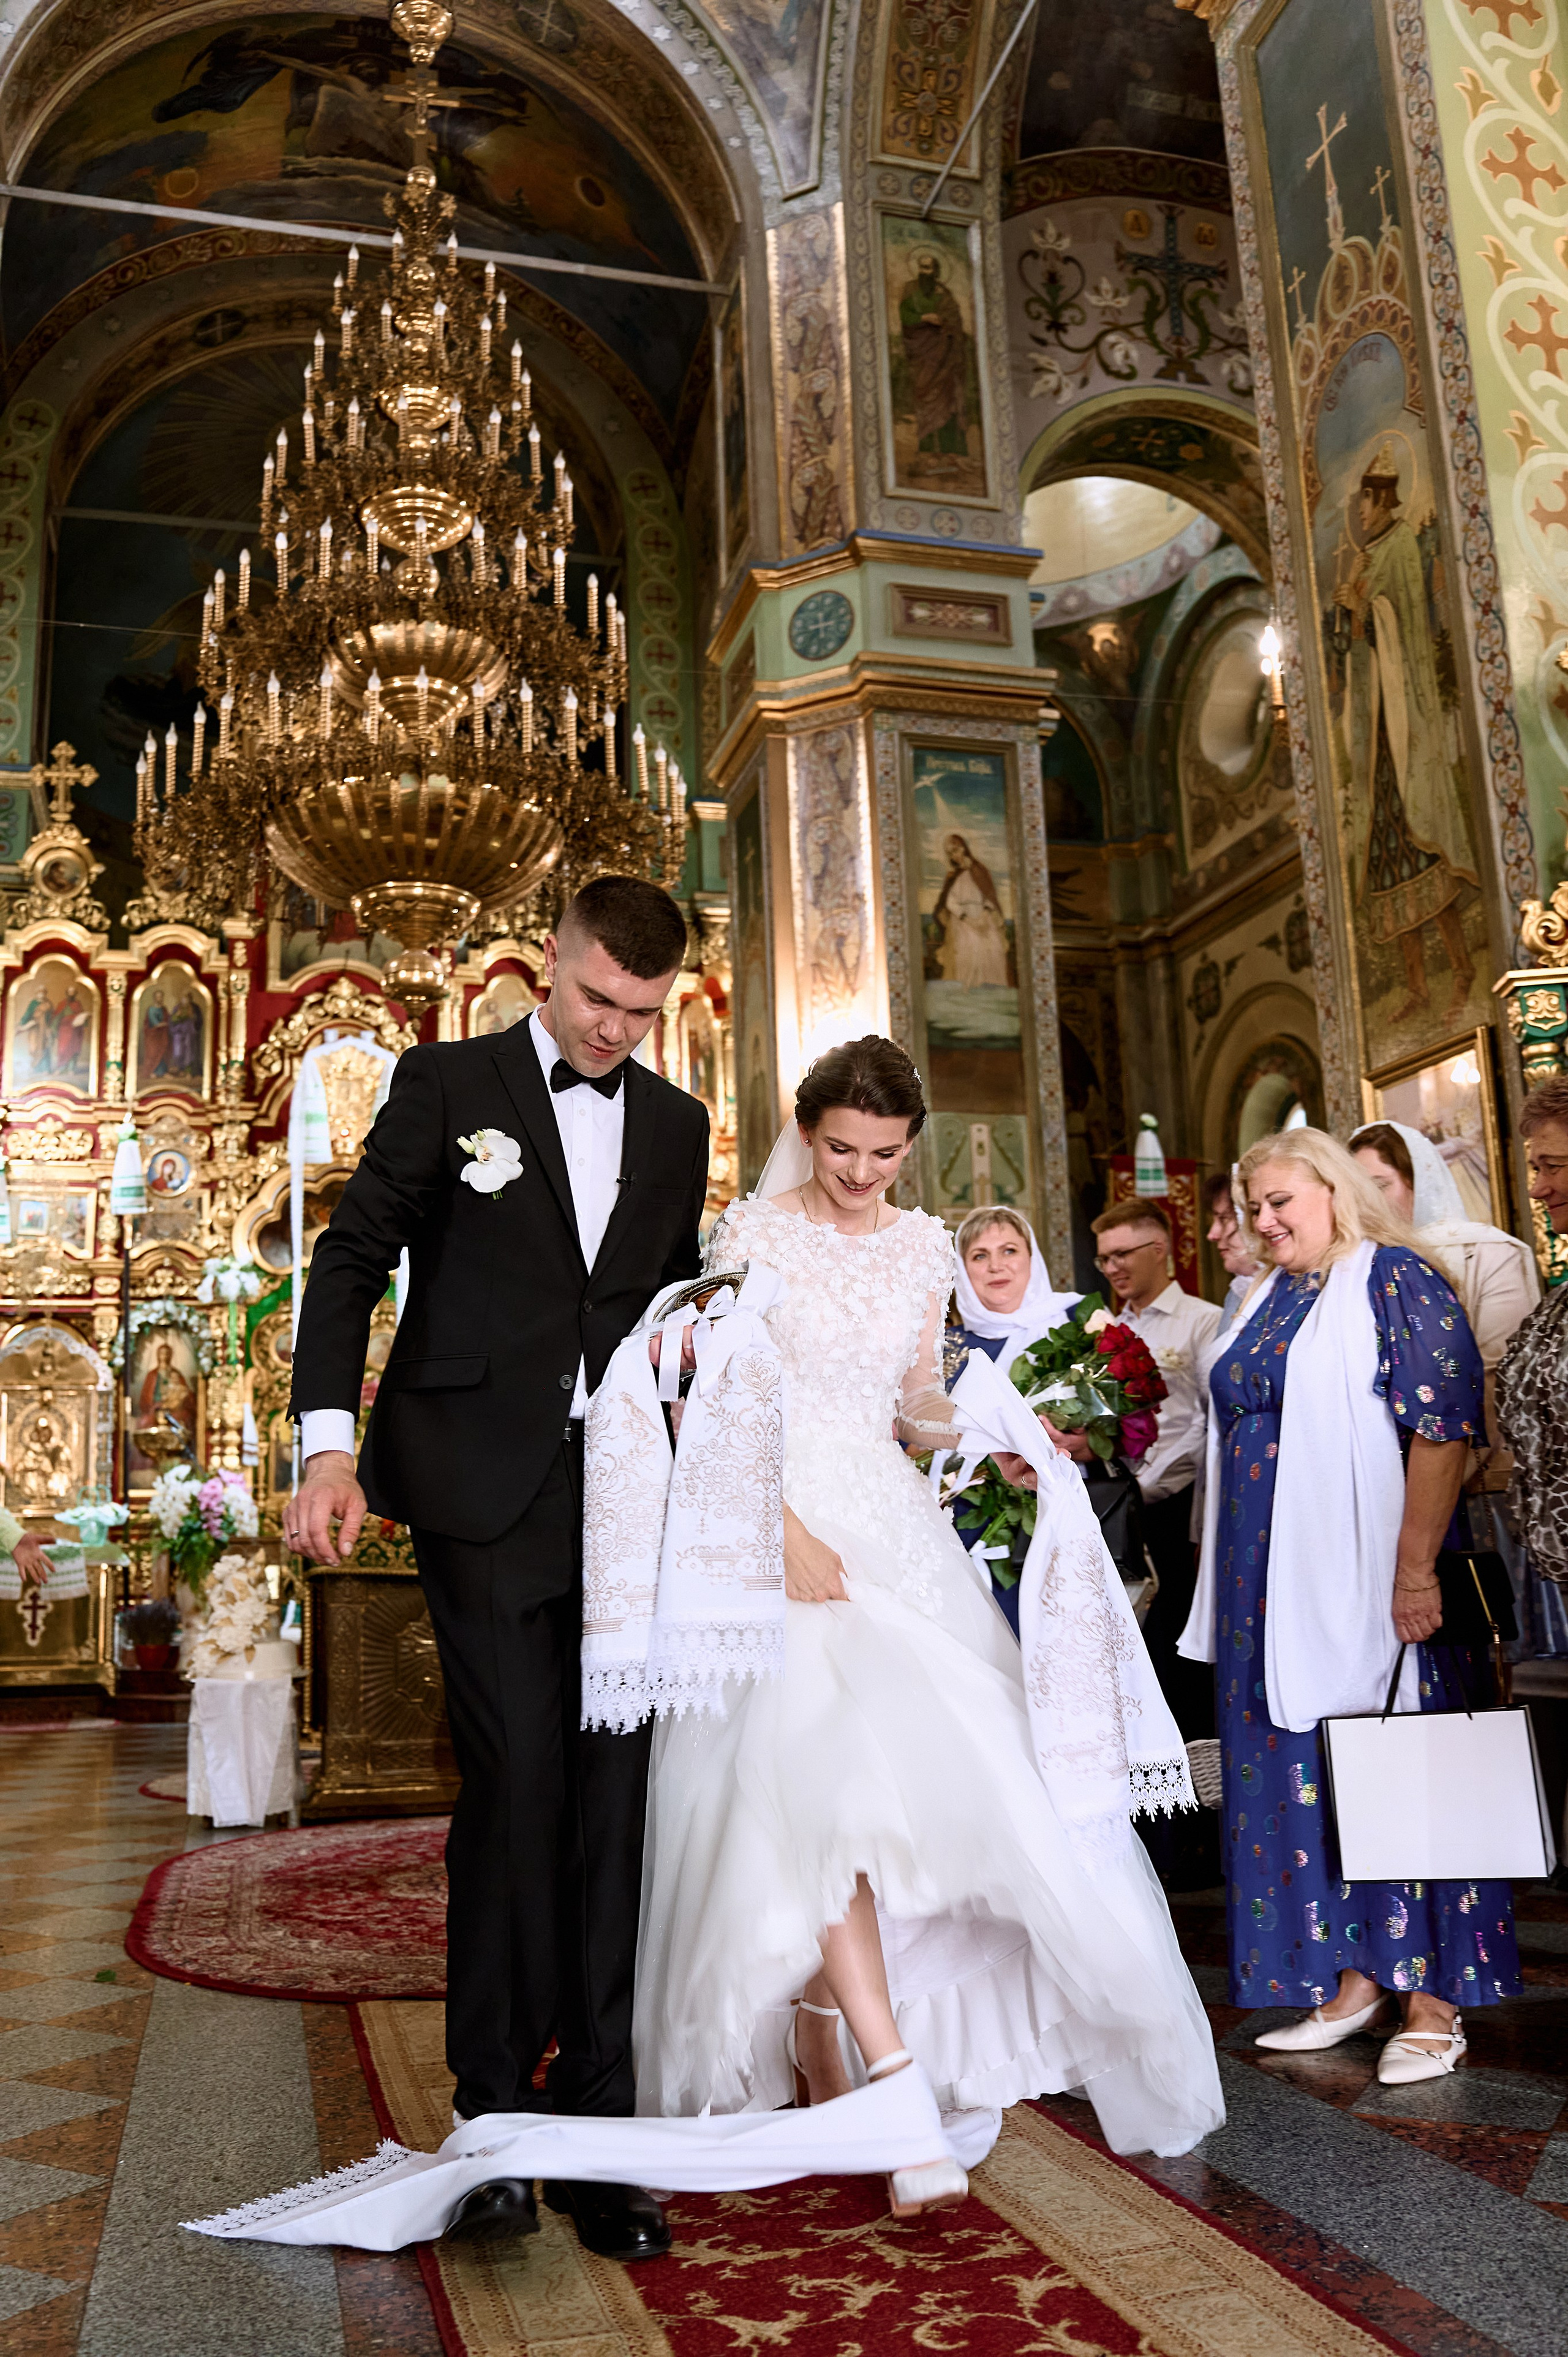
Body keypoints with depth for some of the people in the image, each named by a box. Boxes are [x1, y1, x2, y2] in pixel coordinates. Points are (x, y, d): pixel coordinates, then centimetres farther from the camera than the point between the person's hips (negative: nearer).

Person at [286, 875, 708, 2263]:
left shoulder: (676, 1124, 14)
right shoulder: (448, 1084, 3)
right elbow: (352, 1261, 1)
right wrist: (328, 1444, -10)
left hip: (626, 1497, 4)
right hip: (486, 1491, -3)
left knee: (613, 1797, 4)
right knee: (516, 1785, -5)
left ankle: (595, 2116, 15)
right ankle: (495, 2107, 11)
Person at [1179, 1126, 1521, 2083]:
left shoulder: (1398, 1281, -8)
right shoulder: (1267, 1302, 15)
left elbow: (1442, 1430, -16)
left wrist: (1416, 1572, -21)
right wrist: (1233, 1587, 16)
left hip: (1368, 1583, -7)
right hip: (1274, 1590, 7)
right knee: (1302, 1780, 10)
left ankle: (1432, 2003, 14)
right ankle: (1351, 1978, 23)